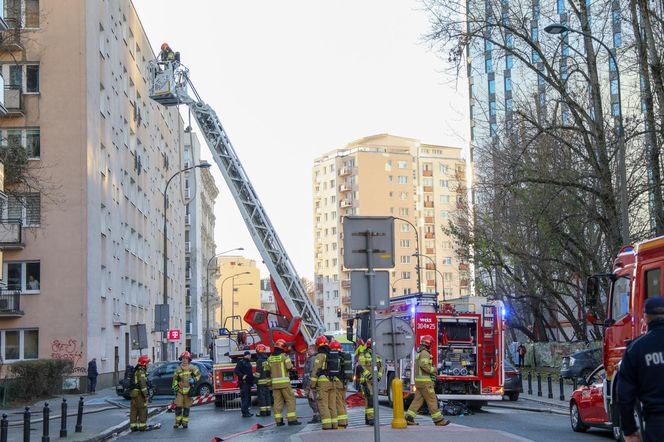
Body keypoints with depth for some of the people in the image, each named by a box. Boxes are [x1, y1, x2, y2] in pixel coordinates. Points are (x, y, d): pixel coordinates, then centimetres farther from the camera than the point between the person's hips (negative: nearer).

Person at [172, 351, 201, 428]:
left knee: (187, 408, 3)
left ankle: (185, 422, 13)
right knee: (178, 407, -3)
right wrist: (175, 388, 7)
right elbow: (175, 379, 15)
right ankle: (178, 421, 10)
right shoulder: (178, 369, 7)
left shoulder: (192, 368, 0)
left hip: (188, 391, -1)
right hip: (180, 390, 1)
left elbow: (198, 374, 7)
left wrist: (194, 380, -10)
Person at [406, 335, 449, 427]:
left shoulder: (419, 353, 20)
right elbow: (424, 365, -24)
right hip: (425, 381, -10)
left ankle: (409, 418, 1)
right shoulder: (425, 353, -13)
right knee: (432, 400, -5)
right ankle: (438, 419, -2)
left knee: (418, 399, 7)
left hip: (418, 381, 10)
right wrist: (433, 369, -11)